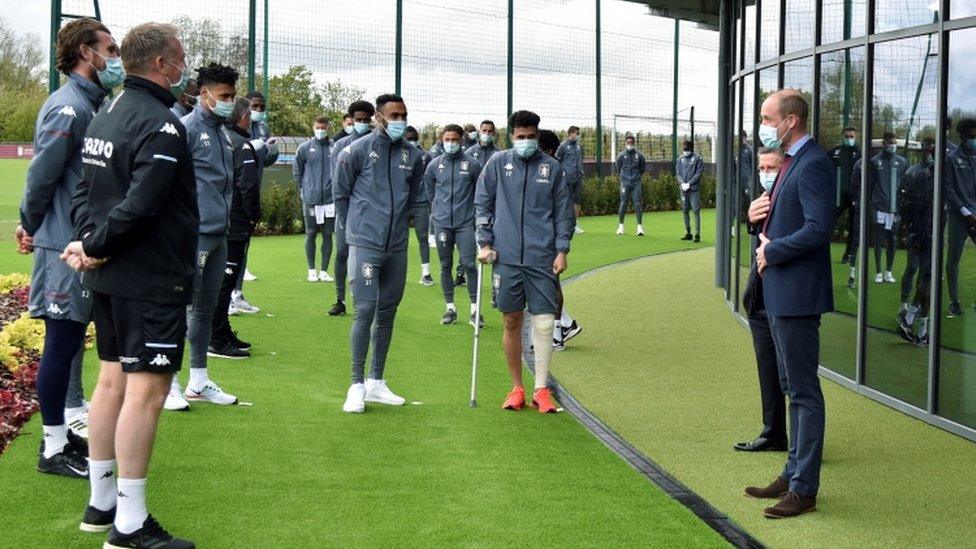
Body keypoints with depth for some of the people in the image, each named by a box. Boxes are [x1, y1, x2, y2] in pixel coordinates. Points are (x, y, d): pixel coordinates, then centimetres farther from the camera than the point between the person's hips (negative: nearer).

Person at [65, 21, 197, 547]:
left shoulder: (104, 118, 13)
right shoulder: (162, 125, -17)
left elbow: (86, 189, 13)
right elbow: (140, 205, -24)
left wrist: (85, 240, 0)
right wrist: (96, 246, -13)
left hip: (109, 275, 10)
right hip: (151, 279, -10)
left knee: (113, 378, 15)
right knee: (146, 387, -7)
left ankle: (101, 503, 24)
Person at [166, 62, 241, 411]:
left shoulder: (224, 132, 15)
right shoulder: (186, 129, -10)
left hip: (219, 234, 9)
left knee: (206, 308, 14)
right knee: (181, 306, -4)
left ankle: (198, 382, 23)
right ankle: (169, 385, 2)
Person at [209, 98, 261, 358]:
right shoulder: (241, 146, -14)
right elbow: (248, 187, -20)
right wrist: (254, 216, -7)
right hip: (235, 225, -9)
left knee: (220, 280, 16)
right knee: (225, 281, -5)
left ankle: (223, 334, 25)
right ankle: (217, 341, -3)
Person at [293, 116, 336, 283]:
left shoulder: (335, 148, 0)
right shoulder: (305, 148, 0)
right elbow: (297, 170, 9)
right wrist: (303, 188, 5)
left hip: (330, 198, 1)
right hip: (311, 199, 0)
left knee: (328, 235, 4)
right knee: (311, 234, 5)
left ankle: (324, 270, 13)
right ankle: (312, 270, 14)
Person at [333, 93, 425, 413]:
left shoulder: (413, 155, 5)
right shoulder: (359, 150, -6)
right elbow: (340, 193, 3)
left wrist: (398, 224, 14)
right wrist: (355, 227, 7)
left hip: (397, 246, 5)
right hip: (365, 244, -5)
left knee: (387, 312, 10)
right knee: (365, 310, -11)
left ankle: (376, 382, 21)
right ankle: (357, 385, -4)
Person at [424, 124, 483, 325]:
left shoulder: (472, 164, -3)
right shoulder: (434, 165, 5)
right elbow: (428, 190, 19)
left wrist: (474, 210, 9)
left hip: (466, 223, -3)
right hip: (442, 223, 3)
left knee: (469, 264, -9)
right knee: (446, 266, 7)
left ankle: (474, 308, -1)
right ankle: (450, 307, 16)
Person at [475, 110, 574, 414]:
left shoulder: (552, 167, 6)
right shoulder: (497, 164, 5)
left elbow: (564, 211, 9)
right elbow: (482, 205, 8)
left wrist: (562, 250, 1)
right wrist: (485, 243, 0)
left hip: (543, 260, 0)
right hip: (506, 258, 0)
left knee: (544, 323, -5)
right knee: (511, 323, 6)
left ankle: (541, 389, 4)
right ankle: (517, 389, 17)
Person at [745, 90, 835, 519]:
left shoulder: (813, 165, -16)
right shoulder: (791, 162, 15)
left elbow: (819, 228, -26)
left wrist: (772, 251, -16)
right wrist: (758, 215, 2)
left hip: (797, 293, -11)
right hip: (780, 292, 11)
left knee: (804, 391, -4)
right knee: (794, 387, 17)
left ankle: (804, 489, 0)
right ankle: (794, 473, 27)